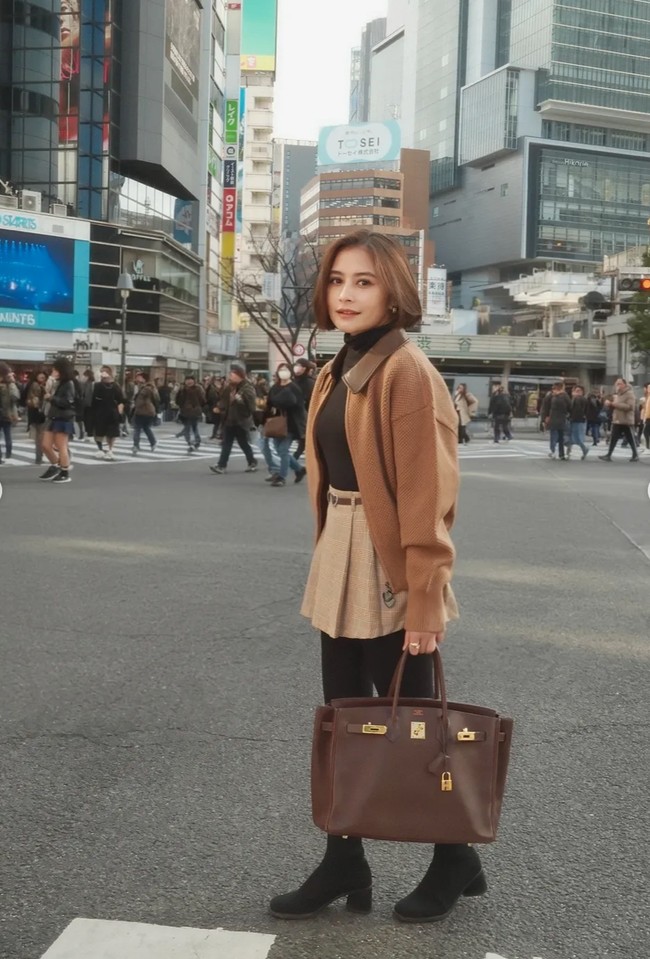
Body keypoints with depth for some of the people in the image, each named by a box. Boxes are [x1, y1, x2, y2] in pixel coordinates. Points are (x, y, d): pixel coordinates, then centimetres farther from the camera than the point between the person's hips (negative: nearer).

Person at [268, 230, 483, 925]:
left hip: (388, 568, -8)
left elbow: (427, 496, -18)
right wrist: (328, 557, 15)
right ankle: (343, 866, 27)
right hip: (339, 561, 8)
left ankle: (455, 857, 28)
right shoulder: (336, 373, 10)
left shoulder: (406, 372, -15)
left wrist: (424, 601, -20)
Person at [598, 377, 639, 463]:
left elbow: (630, 406, -23)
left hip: (627, 421, -7)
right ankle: (608, 455, 3)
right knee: (613, 439, 3)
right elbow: (612, 407, 22)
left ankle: (635, 455, 12)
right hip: (616, 421, 7)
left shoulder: (630, 394, -9)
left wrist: (616, 404, -22)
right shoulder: (616, 394, 15)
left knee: (631, 439, 2)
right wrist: (608, 403, -2)